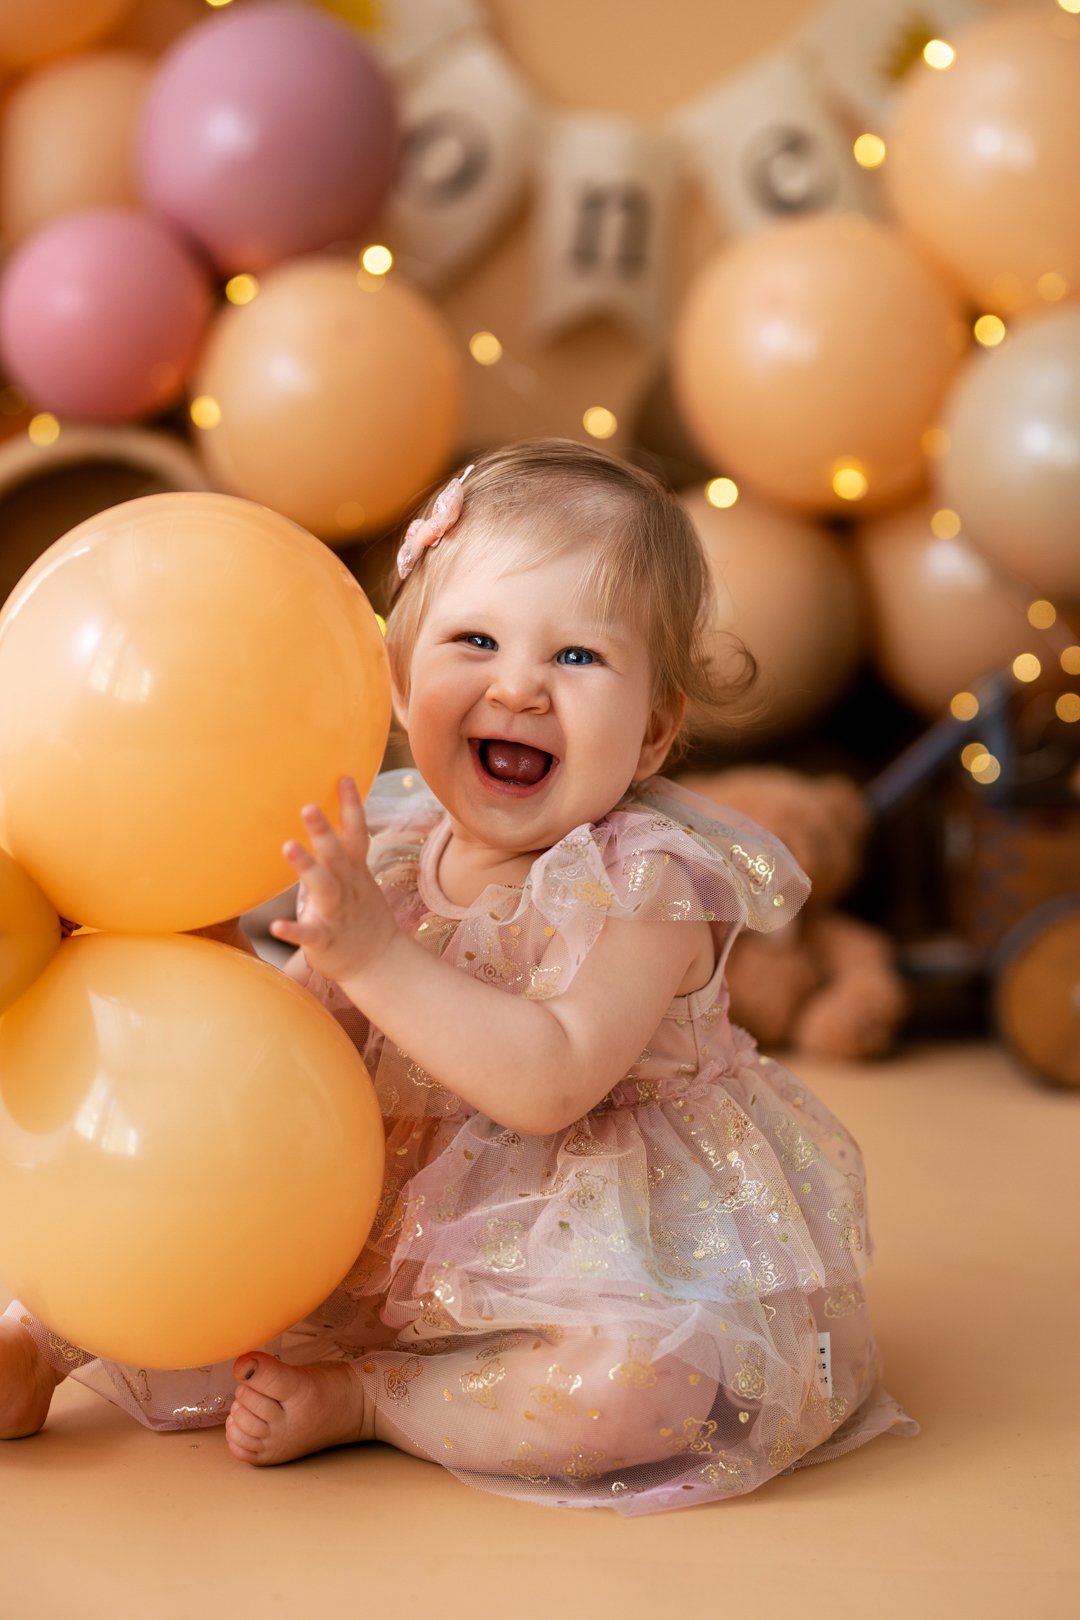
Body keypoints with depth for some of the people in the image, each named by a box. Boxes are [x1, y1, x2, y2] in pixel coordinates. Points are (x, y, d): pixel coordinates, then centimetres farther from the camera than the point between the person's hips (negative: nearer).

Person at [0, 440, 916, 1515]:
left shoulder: (645, 881, -21)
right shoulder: (388, 856, -2)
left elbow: (548, 1084, -34)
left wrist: (373, 953, -39)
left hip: (618, 1251, -5)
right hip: (400, 1233, 6)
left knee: (650, 1379, -34)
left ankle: (359, 1401, -14)